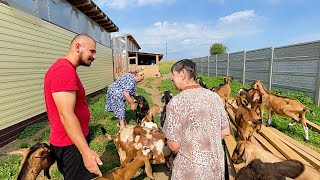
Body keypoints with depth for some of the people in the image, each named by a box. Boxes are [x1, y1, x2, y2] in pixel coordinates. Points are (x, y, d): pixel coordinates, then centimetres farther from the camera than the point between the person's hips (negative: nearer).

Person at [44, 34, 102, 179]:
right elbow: (66, 115, -29)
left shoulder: (64, 68, 10)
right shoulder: (65, 70, -23)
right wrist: (86, 151, -29)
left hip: (73, 140, 10)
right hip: (71, 145, -10)